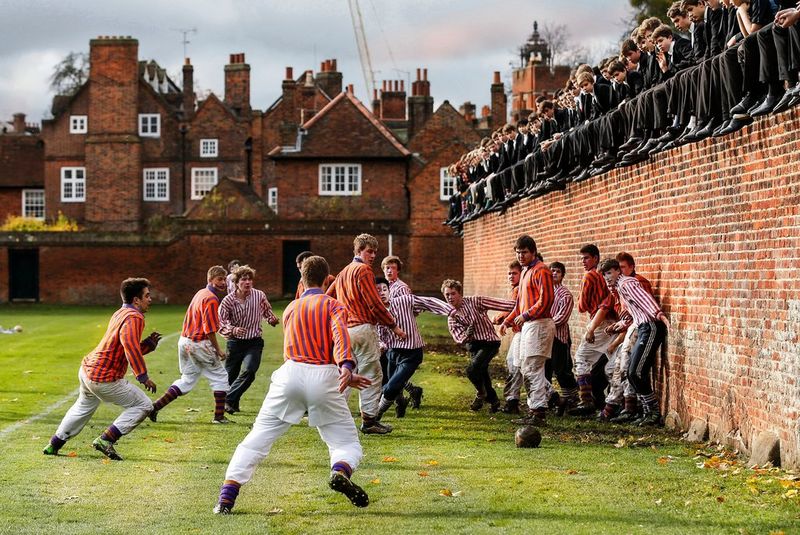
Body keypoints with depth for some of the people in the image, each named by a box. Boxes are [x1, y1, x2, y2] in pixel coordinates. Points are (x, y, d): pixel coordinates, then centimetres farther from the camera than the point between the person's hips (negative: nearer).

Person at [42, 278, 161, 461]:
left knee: (84, 407, 34)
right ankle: (106, 440, -2)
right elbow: (130, 345, -34)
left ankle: (54, 445, 44)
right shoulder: (134, 318, -16)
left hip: (86, 369, 10)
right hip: (104, 380, -10)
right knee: (144, 405, 0)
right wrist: (143, 376, -34)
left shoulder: (120, 314, 14)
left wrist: (149, 343, 6)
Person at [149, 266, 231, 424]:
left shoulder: (200, 293, 13)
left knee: (187, 379, 19)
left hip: (185, 341, 9)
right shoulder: (211, 299, -16)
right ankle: (219, 416, 8)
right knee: (220, 377, 7)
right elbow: (209, 329, -20)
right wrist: (218, 350, -13)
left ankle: (155, 406, 12)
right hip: (200, 344, -9)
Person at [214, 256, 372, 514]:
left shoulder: (290, 309, 25)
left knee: (257, 439, 8)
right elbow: (340, 335, -12)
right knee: (348, 443, 7)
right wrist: (346, 367, -30)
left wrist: (343, 375, 35)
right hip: (323, 379, -3)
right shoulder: (333, 305, 10)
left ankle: (226, 497, -5)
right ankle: (340, 473, -26)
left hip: (290, 374, 3)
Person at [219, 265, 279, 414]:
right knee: (230, 376, 7)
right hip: (235, 342, 0)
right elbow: (220, 323, -11)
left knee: (248, 371, -23)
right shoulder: (228, 300, -8)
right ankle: (233, 405, 33)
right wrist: (232, 330, -30)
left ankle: (229, 400, -12)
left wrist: (272, 319, -8)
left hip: (254, 342, 0)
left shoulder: (259, 296, -5)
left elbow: (267, 311, 14)